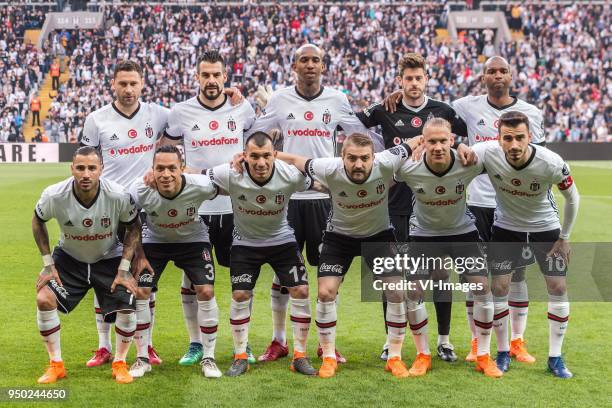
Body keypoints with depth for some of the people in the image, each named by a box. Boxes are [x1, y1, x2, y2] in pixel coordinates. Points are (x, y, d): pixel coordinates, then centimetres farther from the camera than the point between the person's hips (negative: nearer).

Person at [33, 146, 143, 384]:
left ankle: (120, 364, 9)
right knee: (44, 299, -17)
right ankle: (56, 365, 1)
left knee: (127, 306, -16)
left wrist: (124, 268, -12)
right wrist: (48, 264, -6)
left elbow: (133, 227, -9)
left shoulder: (119, 196, -28)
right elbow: (38, 222, -3)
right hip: (69, 258, 1)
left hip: (109, 259, -1)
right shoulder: (54, 195, -25)